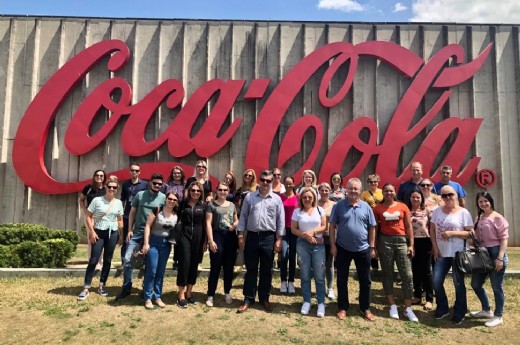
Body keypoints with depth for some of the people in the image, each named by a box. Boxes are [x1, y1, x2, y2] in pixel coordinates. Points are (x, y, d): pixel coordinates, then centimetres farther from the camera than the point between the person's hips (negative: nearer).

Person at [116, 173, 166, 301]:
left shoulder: (163, 198, -1)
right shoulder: (140, 194, 3)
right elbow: (132, 212, 7)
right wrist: (129, 230, -1)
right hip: (137, 232, 1)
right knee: (127, 259, -3)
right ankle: (126, 288, 12)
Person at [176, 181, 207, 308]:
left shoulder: (203, 206, 6)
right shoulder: (183, 204, 4)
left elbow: (205, 225, 6)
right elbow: (177, 219, 7)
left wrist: (205, 241, 3)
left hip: (198, 238, 2)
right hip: (184, 236, -2)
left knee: (194, 265, 8)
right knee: (184, 264, -5)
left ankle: (189, 292, 21)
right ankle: (181, 294, 5)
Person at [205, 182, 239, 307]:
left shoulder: (232, 205, 12)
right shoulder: (212, 205, 0)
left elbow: (236, 220, 21)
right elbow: (208, 223, -6)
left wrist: (235, 225, -4)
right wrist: (211, 241, -14)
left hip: (231, 237, 4)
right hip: (218, 236, -4)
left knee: (229, 268, 11)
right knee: (215, 268, 0)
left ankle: (227, 293, 26)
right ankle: (210, 295, 10)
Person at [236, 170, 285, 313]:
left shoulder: (276, 199, 2)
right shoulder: (249, 197, 4)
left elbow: (280, 220, 2)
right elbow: (243, 216, 5)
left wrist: (279, 239, -2)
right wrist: (240, 235, 0)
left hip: (268, 238, 0)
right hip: (252, 236, 0)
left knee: (266, 271, 10)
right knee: (251, 270, 8)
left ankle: (264, 298, 24)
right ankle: (248, 299, 18)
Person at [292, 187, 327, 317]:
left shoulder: (319, 210, 4)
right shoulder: (297, 212, 2)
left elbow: (324, 226, 3)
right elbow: (293, 229, 1)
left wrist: (313, 231, -13)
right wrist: (306, 236, -11)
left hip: (318, 245, 0)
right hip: (303, 244, 0)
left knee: (319, 276, 0)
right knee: (305, 275, 7)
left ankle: (321, 303, 11)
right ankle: (306, 301, 19)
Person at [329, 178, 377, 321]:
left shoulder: (366, 207, 1)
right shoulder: (339, 206, -5)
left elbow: (372, 228, 5)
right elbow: (332, 226, -2)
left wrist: (372, 247, 2)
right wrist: (333, 245, -7)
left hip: (363, 249, 2)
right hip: (343, 249, -1)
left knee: (365, 280, 11)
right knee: (342, 280, 8)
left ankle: (365, 308, 26)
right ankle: (342, 308, 23)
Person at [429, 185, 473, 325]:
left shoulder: (463, 212, -7)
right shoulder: (437, 211, 4)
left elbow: (471, 233, -9)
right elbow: (432, 230, 9)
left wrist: (452, 233, -20)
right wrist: (435, 248, 1)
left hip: (458, 254, -4)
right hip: (441, 253, 4)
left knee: (458, 283, 5)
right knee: (436, 281, 3)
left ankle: (459, 313, 21)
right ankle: (442, 308, 23)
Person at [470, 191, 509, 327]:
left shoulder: (498, 218, -10)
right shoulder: (479, 218, 11)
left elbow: (504, 239, -14)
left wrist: (500, 258, -19)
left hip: (495, 253, -8)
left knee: (496, 287, 4)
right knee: (475, 284, 14)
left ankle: (498, 316, 18)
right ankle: (486, 310, 33)